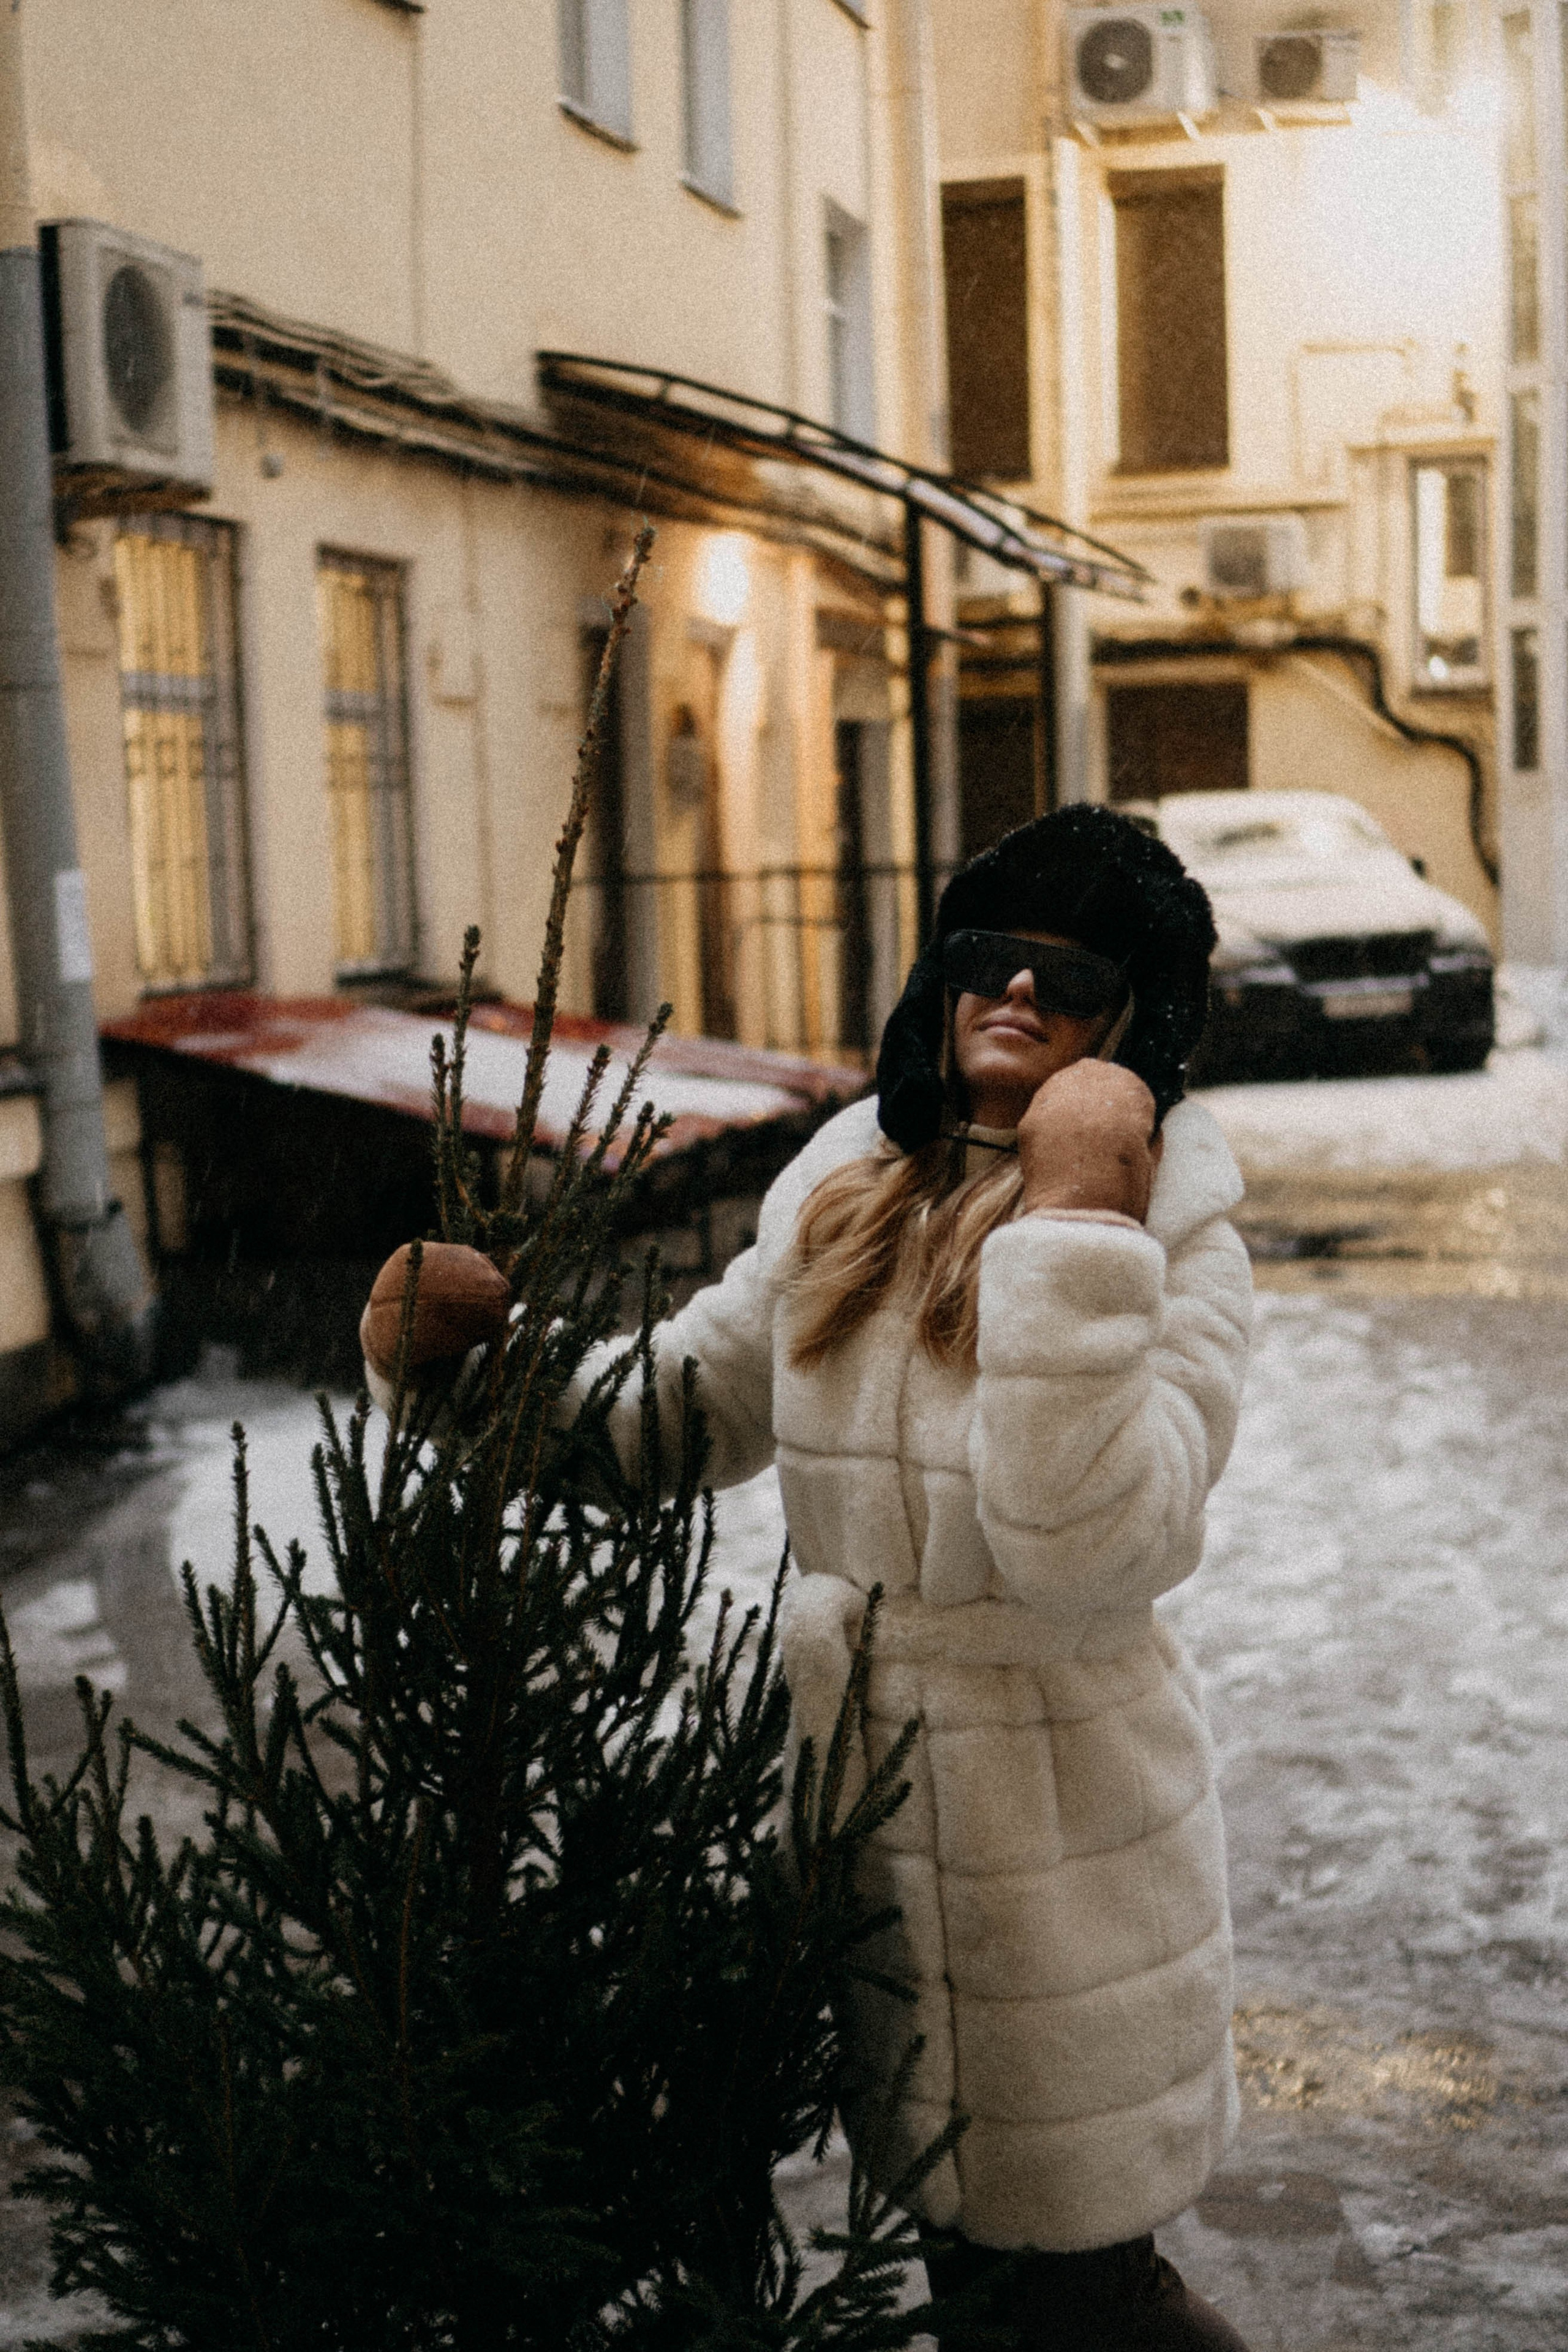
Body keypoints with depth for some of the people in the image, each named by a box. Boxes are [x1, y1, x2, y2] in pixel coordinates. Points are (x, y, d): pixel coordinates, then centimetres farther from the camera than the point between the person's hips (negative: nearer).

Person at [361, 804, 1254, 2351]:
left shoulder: (1169, 1242, -16)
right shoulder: (847, 1188, 3)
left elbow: (1092, 1552, -31)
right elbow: (700, 1395, 15)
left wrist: (1073, 1222, -32)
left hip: (1060, 1824, -6)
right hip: (852, 1782, 6)